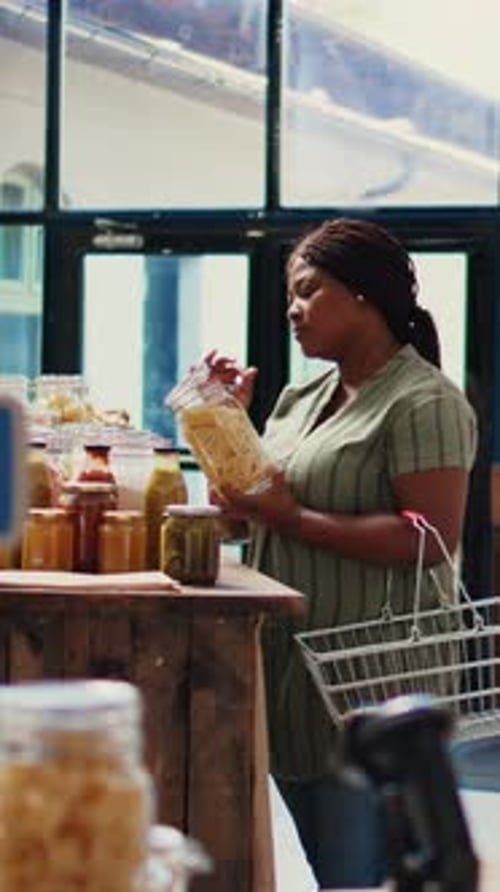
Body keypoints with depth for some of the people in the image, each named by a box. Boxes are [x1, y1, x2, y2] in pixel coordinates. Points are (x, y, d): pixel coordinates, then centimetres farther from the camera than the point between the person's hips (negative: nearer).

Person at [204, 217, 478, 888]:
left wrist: (291, 518, -19)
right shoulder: (301, 399, 17)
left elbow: (433, 538, -20)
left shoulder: (423, 402, -10)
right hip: (295, 680, 9)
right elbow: (256, 500, 24)